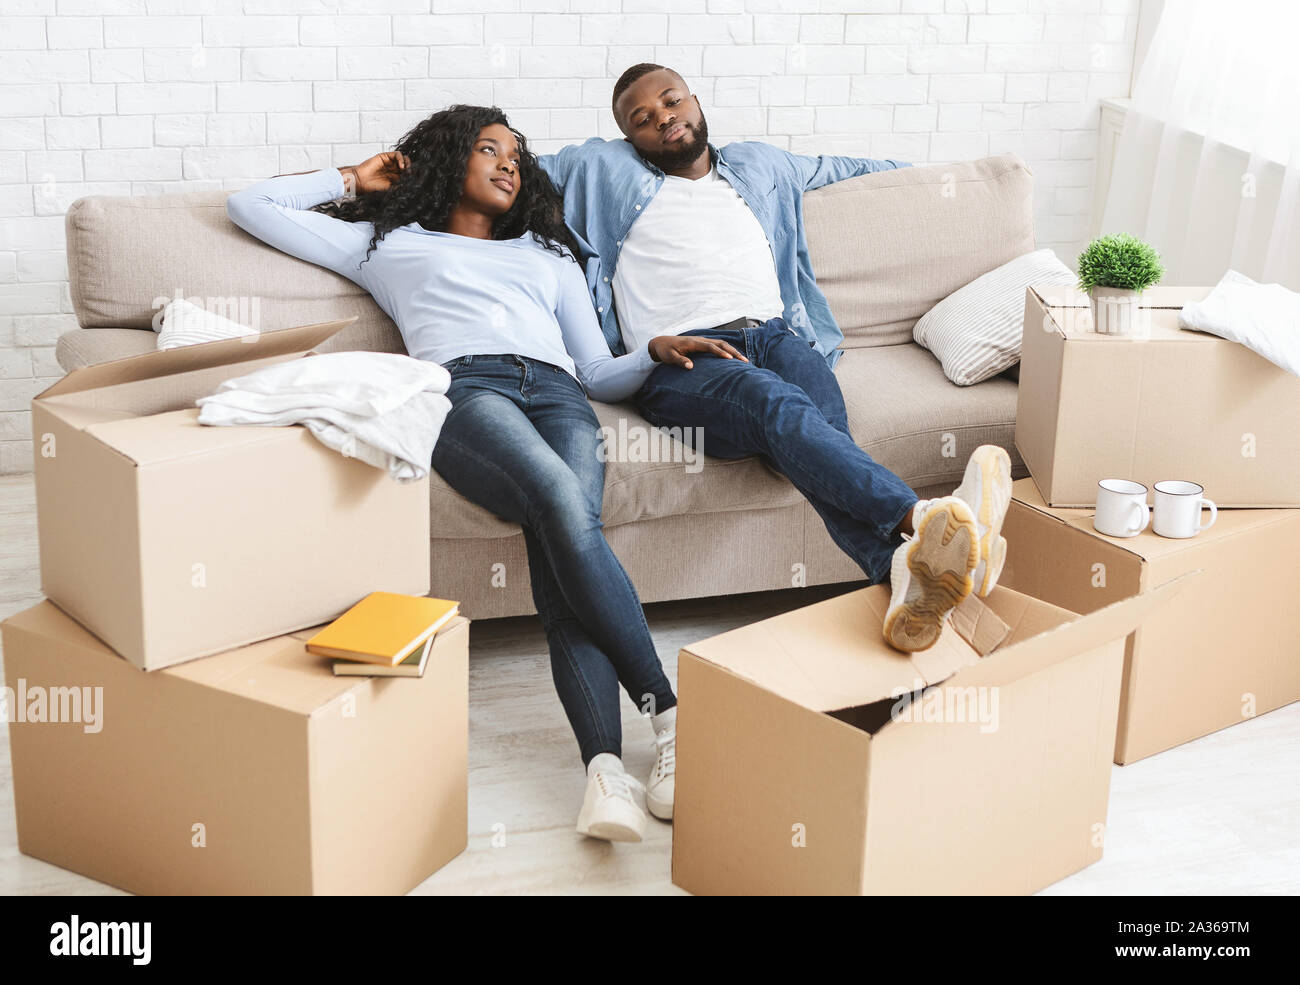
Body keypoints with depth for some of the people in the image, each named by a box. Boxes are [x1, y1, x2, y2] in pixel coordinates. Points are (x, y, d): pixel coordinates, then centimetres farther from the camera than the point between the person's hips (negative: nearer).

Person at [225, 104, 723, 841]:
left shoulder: (549, 254, 40)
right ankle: (670, 711, -41)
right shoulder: (390, 245, 34)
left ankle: (606, 767, -50)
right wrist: (353, 180, 41)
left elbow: (598, 371, 29)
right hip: (465, 387, -2)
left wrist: (658, 352, 9)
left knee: (570, 531, -32)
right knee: (562, 502, -37)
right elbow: (250, 205, 36)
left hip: (558, 390, 3)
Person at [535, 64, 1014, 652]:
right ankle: (920, 518, -62)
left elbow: (829, 167, 48)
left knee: (821, 423, -33)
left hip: (775, 333, 4)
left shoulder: (758, 165, 31)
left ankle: (903, 566, -61)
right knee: (772, 400, -39)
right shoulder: (604, 171, 21)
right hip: (678, 359, -4)